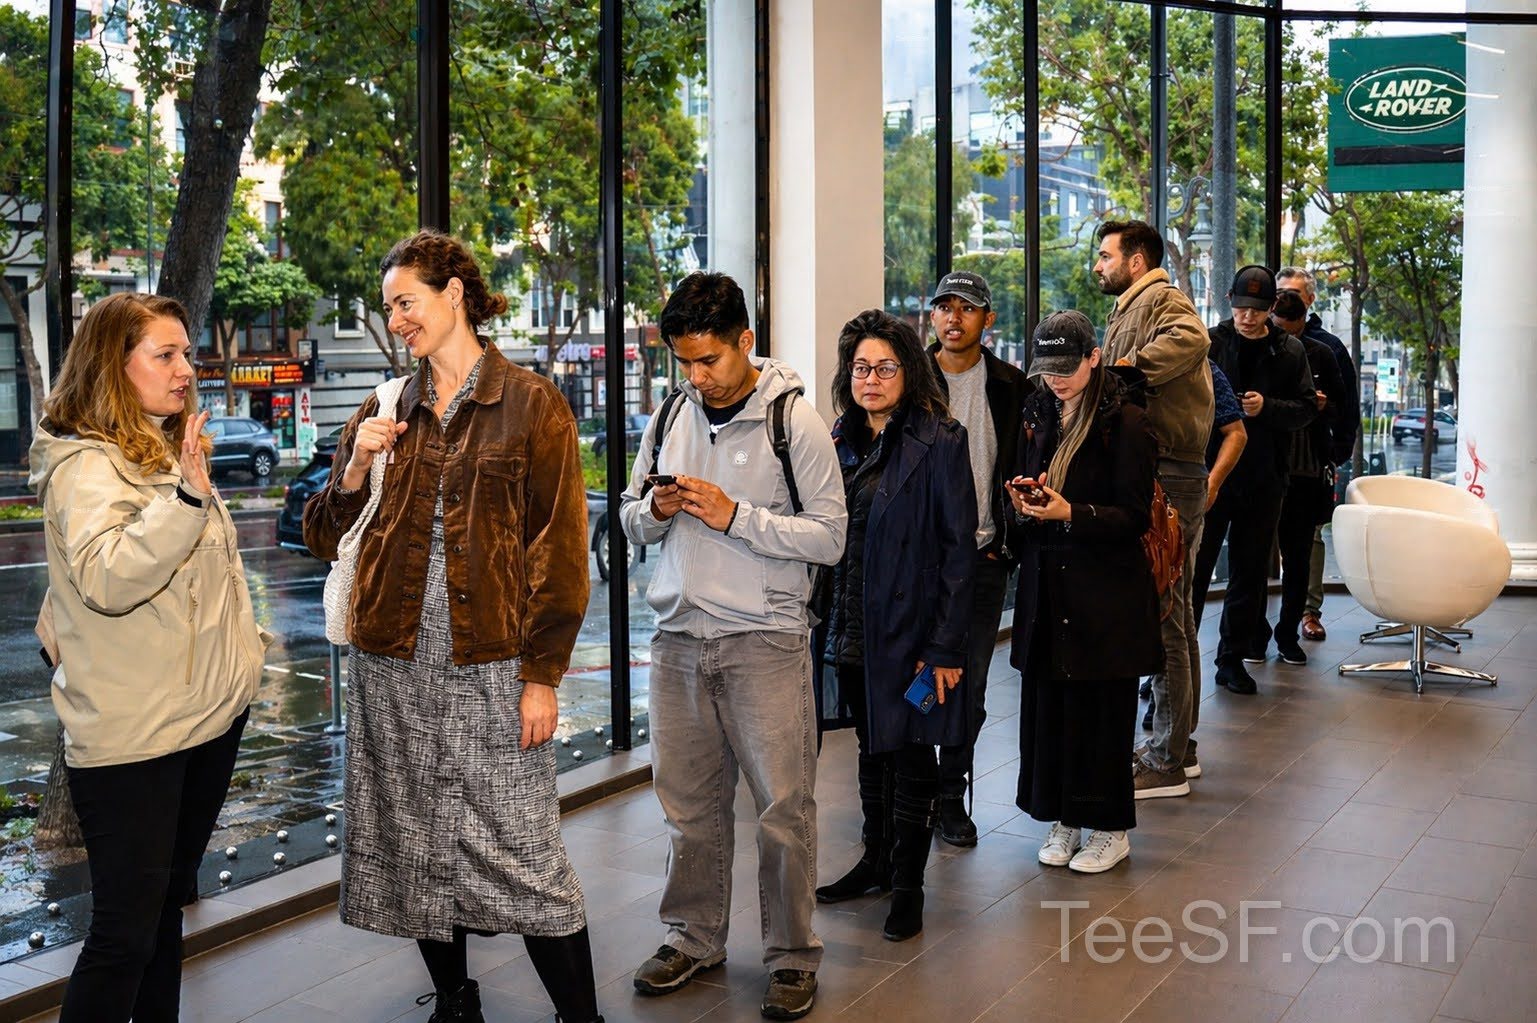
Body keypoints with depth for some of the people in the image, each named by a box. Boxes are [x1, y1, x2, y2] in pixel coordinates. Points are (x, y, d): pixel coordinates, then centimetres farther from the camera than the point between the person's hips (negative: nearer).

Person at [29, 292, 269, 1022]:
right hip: (131, 736, -8)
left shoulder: (172, 451, 13)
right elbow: (106, 578, -29)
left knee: (168, 905, 17)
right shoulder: (85, 465, -13)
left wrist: (245, 646, 21)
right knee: (126, 931, -4)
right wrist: (186, 494, -34)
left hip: (210, 713, 8)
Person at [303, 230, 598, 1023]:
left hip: (491, 667, -5)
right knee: (417, 848, 12)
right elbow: (322, 538, 14)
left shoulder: (531, 405, -1)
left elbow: (559, 546, -5)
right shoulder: (385, 412, 12)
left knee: (521, 851, -5)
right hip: (394, 667, 5)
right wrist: (353, 473, -6)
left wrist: (543, 673, -10)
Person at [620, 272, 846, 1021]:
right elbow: (630, 520, 17)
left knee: (784, 805, -1)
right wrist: (655, 510, -6)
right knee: (689, 802, 11)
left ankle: (792, 957, 12)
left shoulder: (793, 419, -6)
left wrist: (736, 516, -17)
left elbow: (828, 537, -9)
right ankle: (695, 938, 27)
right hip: (678, 638, 5)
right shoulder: (668, 419, 10)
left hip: (764, 641, -4)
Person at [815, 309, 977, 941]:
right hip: (853, 628, 6)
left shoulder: (939, 442, -11)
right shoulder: (841, 440, 7)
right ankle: (876, 860, 33)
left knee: (911, 753, 5)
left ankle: (908, 883, 18)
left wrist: (946, 645, -15)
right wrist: (827, 621, 4)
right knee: (872, 747, 18)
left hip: (912, 629, -6)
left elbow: (959, 547, -12)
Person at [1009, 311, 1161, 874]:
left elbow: (1134, 517, -11)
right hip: (1046, 584, 6)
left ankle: (1110, 827, 15)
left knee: (1101, 708, 0)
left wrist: (1069, 512, -23)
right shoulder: (1038, 416, 11)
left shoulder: (1126, 422, -9)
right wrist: (1024, 500, -3)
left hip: (1106, 593, -6)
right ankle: (1062, 819, 21)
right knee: (1046, 704, 7)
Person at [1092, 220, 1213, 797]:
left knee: (1163, 615, -6)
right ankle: (1179, 746, 27)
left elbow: (1190, 338, -30)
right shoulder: (1129, 311, 25)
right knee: (1175, 614, 16)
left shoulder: (1161, 299, -8)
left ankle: (1166, 762, 0)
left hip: (1167, 478, -11)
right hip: (1170, 474, 11)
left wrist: (1126, 369, -30)